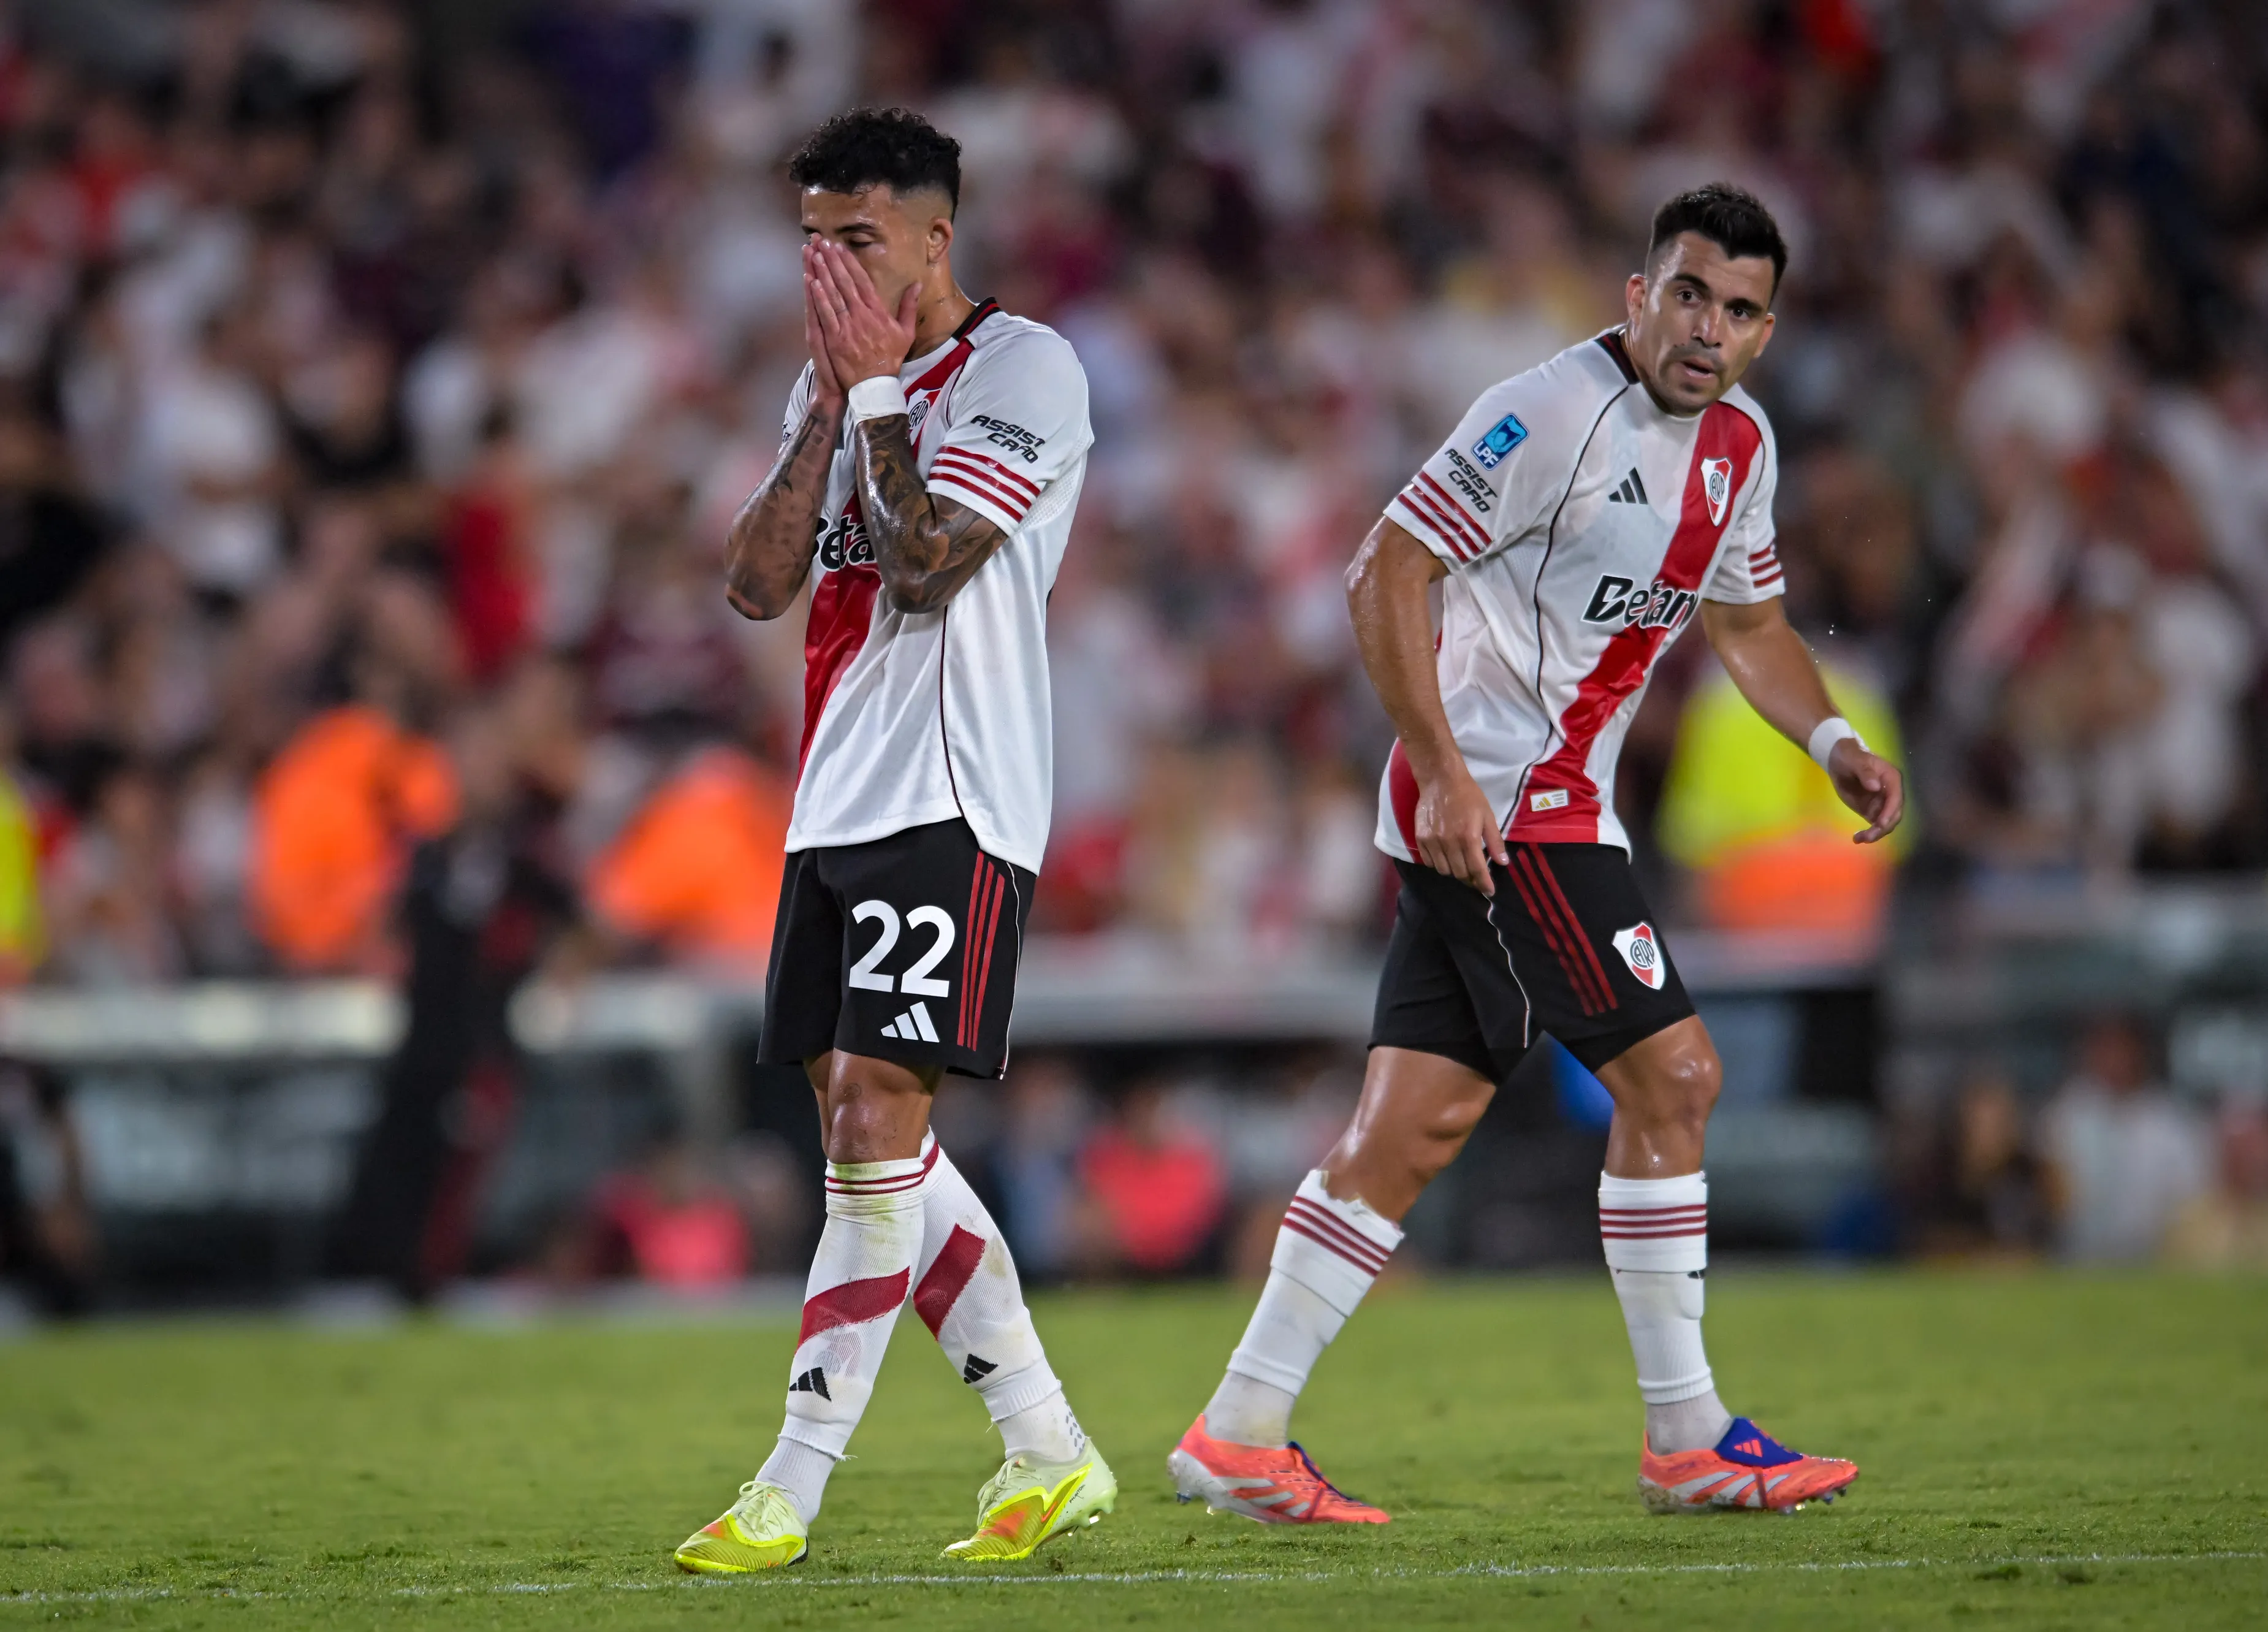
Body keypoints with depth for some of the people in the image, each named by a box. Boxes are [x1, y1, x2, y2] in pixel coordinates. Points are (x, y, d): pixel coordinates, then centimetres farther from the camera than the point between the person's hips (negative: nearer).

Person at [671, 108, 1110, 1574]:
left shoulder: (1023, 370, -7)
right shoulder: (840, 383, 17)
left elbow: (926, 566, -18)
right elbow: (760, 583, 6)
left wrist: (877, 388, -10)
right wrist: (834, 401, 0)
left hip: (952, 810, -9)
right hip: (838, 807, 9)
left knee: (875, 1118, -14)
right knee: (877, 1145, 7)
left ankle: (790, 1494, -14)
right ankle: (1050, 1456, 15)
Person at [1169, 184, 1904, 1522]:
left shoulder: (1741, 445, 11)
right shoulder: (1552, 413, -16)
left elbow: (1747, 621, 27)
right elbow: (1387, 575, -16)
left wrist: (1832, 739, 9)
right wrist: (1446, 771, -21)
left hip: (1556, 803, 9)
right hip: (1490, 798, -9)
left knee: (1415, 1126, 6)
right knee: (1673, 1071, -11)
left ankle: (1240, 1435, 8)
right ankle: (1687, 1438, -3)